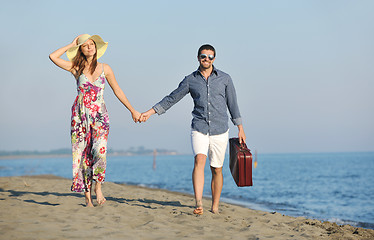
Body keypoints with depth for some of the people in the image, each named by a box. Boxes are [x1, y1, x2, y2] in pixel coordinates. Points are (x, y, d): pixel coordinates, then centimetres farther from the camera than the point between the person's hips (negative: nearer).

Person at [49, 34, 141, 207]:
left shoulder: (104, 68, 9)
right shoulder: (76, 68, 6)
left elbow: (117, 91, 14)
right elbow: (52, 57, -4)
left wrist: (132, 110, 13)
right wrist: (71, 45, 5)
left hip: (99, 115, 0)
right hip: (80, 115, 0)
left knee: (99, 150, -21)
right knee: (83, 154, -3)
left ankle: (98, 187, -1)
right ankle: (87, 197, 2)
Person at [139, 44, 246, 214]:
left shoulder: (224, 79, 5)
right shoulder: (190, 80, 6)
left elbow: (232, 104, 11)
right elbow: (171, 99, 10)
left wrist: (240, 128, 11)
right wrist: (150, 112, 5)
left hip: (220, 131, 1)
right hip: (199, 129, -1)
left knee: (216, 169, 5)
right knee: (199, 160, -23)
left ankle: (215, 207, 18)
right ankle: (198, 203, -33)